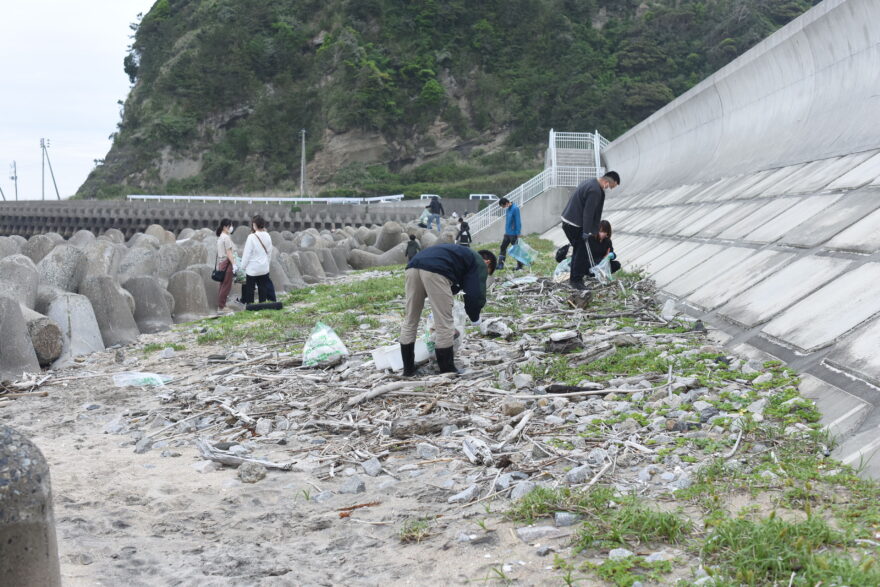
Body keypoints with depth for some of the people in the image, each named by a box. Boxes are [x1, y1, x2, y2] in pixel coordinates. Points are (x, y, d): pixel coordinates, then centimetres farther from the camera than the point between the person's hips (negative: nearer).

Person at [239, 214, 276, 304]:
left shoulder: (251, 237, -17)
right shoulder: (267, 236, -2)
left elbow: (247, 254, -13)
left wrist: (243, 266, -3)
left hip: (252, 269, -5)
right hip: (264, 268, 5)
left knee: (249, 288, 6)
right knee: (263, 287, 12)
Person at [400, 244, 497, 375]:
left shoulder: (464, 254, 41)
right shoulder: (480, 263, 19)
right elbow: (476, 295, 5)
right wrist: (475, 318, 24)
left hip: (413, 266, 8)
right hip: (434, 270, -8)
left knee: (410, 321, 18)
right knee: (444, 325, 3)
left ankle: (408, 369, 25)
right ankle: (448, 373, 10)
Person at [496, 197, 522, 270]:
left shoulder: (515, 209, -16)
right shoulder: (507, 209, 9)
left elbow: (518, 222, -17)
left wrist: (518, 234, -17)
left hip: (513, 234, -8)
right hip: (507, 233, 8)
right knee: (503, 247, 7)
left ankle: (520, 266, 10)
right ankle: (500, 265, 12)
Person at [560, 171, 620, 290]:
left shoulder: (590, 183, 12)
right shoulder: (595, 191, -21)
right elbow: (588, 213, -22)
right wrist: (586, 232, -17)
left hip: (567, 221, 10)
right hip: (575, 225, -10)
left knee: (578, 249, 19)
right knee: (582, 251, -2)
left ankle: (574, 278, 27)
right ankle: (576, 280, 4)